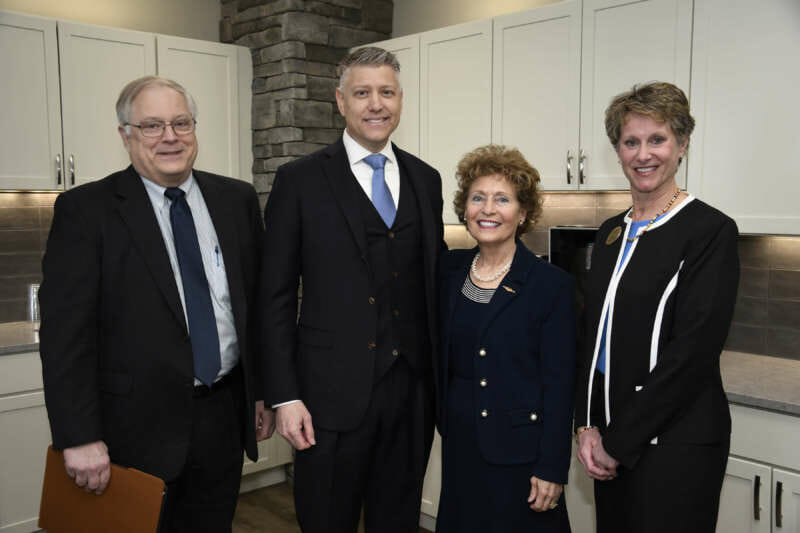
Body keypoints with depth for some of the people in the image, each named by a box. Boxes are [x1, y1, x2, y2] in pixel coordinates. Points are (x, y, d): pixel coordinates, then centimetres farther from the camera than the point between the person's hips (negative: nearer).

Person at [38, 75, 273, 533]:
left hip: (225, 418, 4)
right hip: (138, 426, -3)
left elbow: (260, 304, 8)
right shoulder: (85, 210, -7)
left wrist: (264, 391, 8)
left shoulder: (238, 200, 5)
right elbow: (66, 333, -10)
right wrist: (80, 439, -14)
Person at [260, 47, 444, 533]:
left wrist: (443, 376, 10)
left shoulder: (426, 180, 9)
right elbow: (277, 296, -4)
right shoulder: (300, 181, -3)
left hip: (413, 389, 4)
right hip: (334, 392, -3)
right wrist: (284, 396, -8)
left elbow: (434, 279, 13)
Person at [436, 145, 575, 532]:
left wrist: (552, 470, -12)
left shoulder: (551, 285, -11)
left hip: (519, 450, -4)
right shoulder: (450, 270, 2)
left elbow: (559, 384, -11)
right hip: (460, 443, 4)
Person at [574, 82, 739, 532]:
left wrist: (618, 442, -14)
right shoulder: (612, 232, 9)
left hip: (675, 441, -6)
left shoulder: (712, 231, -11)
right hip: (611, 439, 6)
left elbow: (693, 351, -17)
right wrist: (588, 427, -1)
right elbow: (594, 336, 9)